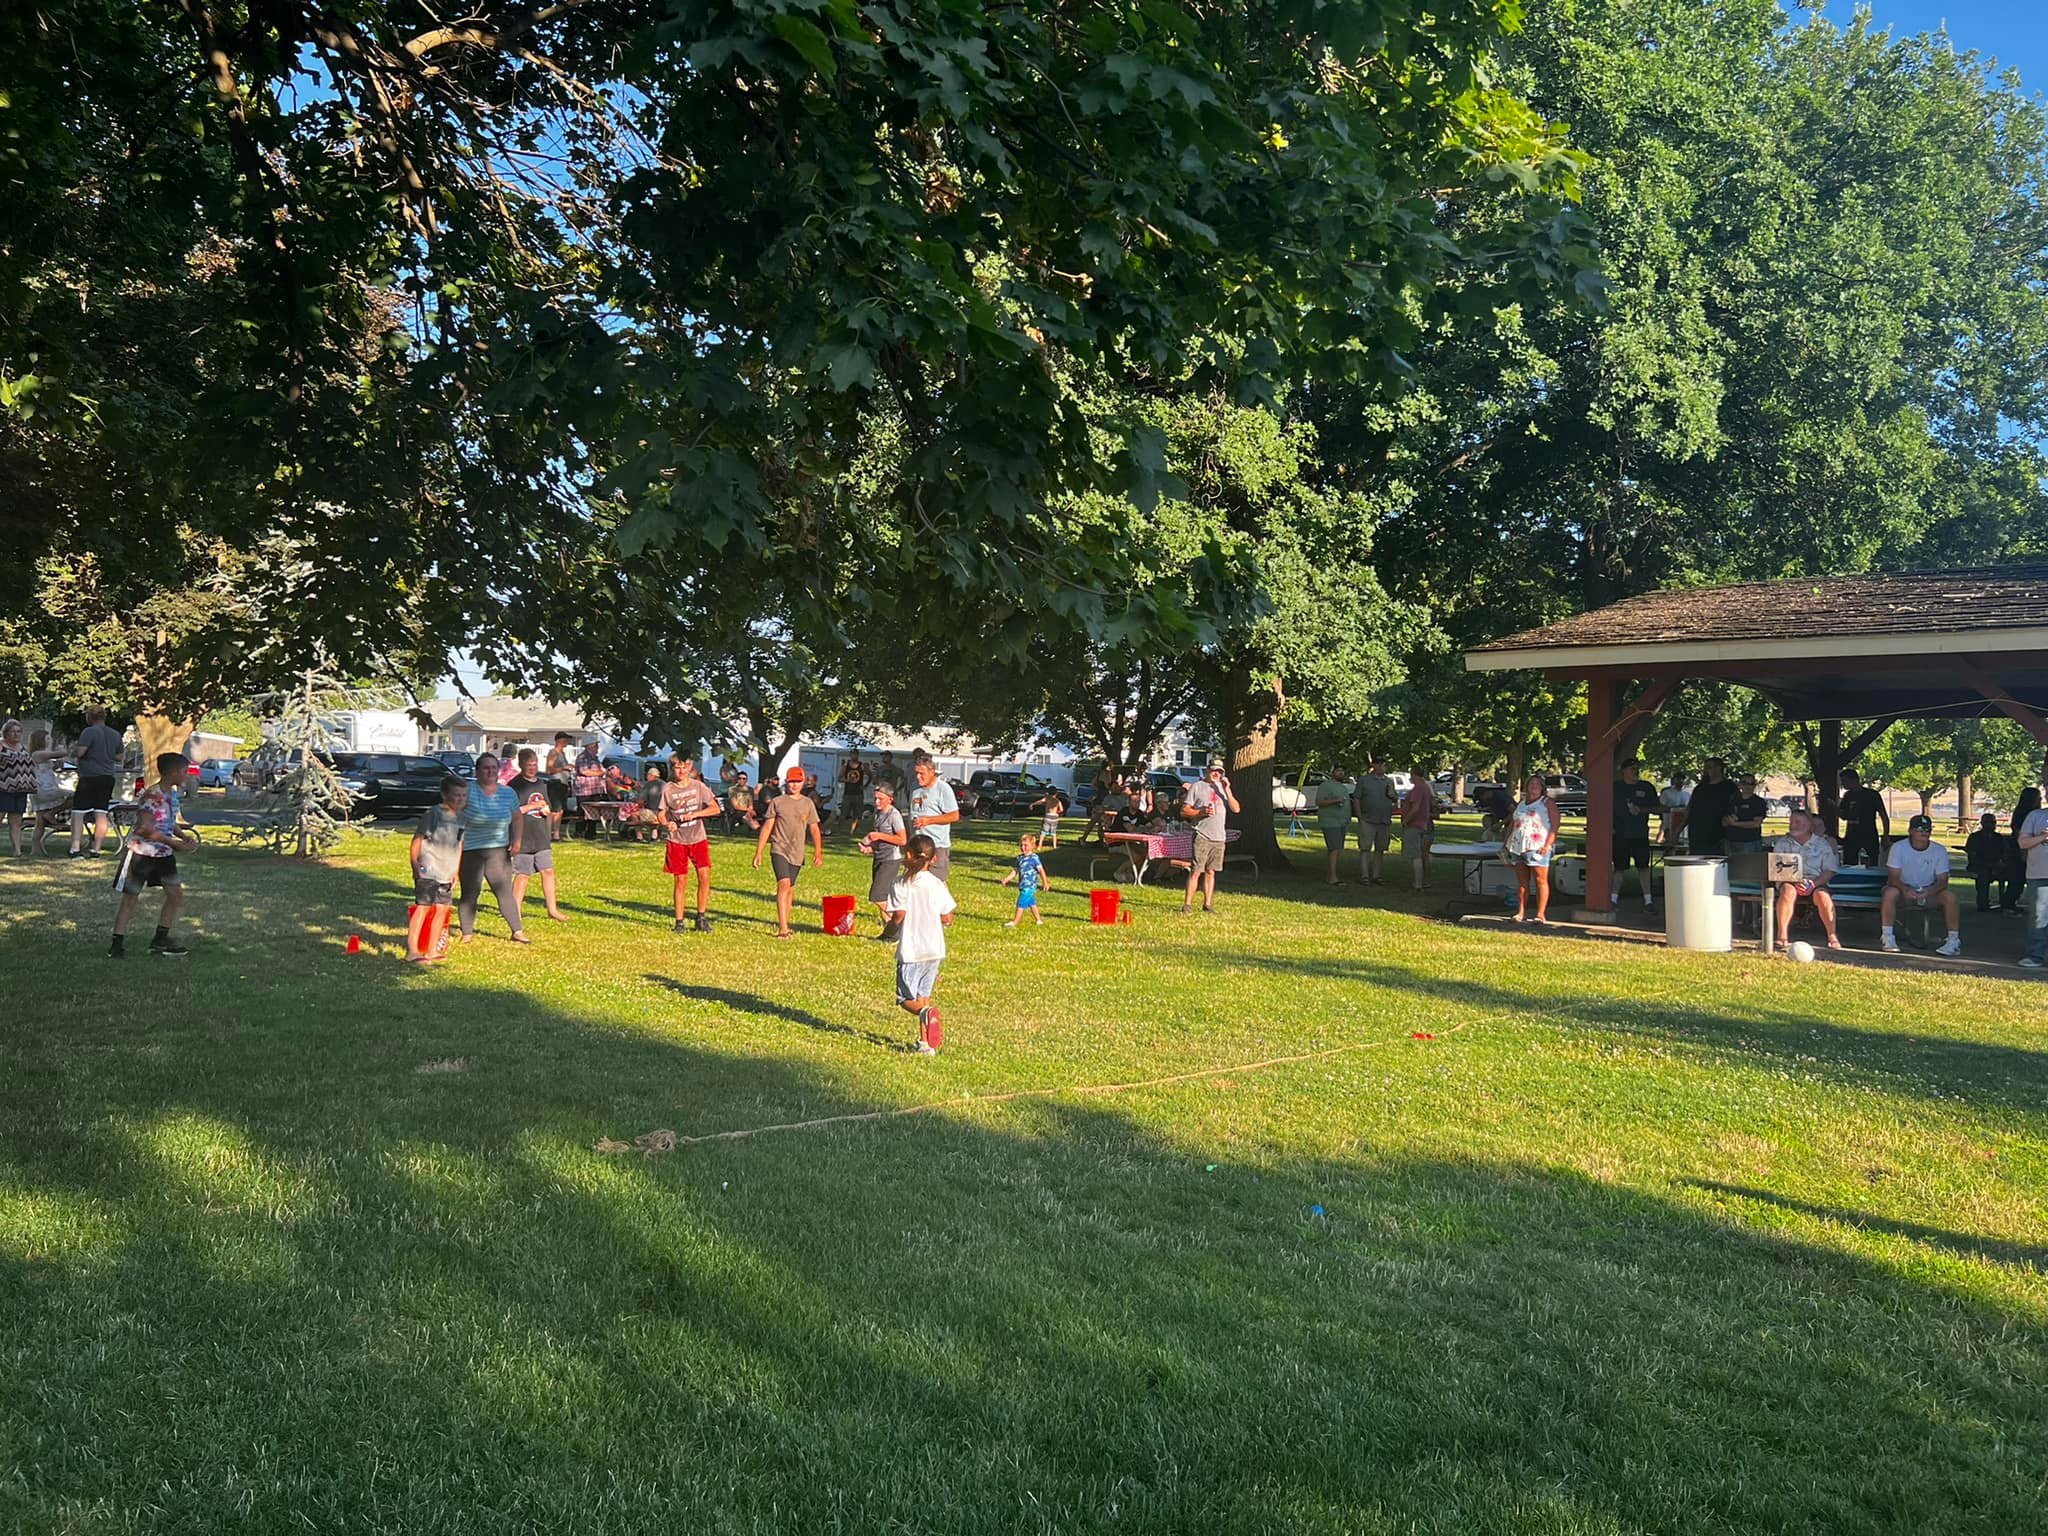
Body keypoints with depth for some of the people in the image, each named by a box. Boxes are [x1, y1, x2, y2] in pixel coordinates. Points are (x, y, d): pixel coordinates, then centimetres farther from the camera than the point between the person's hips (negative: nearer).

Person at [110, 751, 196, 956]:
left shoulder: (174, 794, 5)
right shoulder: (151, 796, -22)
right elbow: (145, 829, -27)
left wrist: (184, 837, 1)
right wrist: (175, 844, -26)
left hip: (163, 854, 8)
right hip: (141, 852, -8)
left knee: (176, 894, 8)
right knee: (131, 898, 0)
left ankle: (160, 940, 19)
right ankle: (118, 943, 9)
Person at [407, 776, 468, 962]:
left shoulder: (460, 818, 11)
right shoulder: (434, 814, -11)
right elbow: (417, 839, -9)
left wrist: (456, 871, 20)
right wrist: (415, 865, -13)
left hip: (446, 874, 7)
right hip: (428, 871, -7)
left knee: (442, 909, 9)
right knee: (422, 908, -9)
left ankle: (432, 950, 18)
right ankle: (412, 950, -8)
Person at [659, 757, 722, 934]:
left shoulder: (699, 786, 2)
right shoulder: (668, 790, 2)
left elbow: (715, 808, -2)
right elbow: (662, 814, 5)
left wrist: (695, 814, -16)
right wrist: (667, 824, -18)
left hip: (698, 838, 1)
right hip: (677, 840, -1)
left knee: (704, 876, -10)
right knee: (681, 881, 0)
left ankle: (701, 916, 4)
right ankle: (679, 922, 8)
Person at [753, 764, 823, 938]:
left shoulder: (808, 803, 9)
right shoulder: (777, 802, 1)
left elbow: (814, 830, 10)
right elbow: (766, 828, 3)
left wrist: (818, 852, -1)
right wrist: (758, 853, -1)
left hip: (797, 853, 4)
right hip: (780, 850, -3)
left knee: (790, 889, 12)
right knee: (784, 884, -19)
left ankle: (784, 924, 24)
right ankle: (783, 929, -24)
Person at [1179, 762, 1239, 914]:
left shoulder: (1222, 787, 14)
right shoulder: (1197, 786, 0)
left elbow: (1235, 809, 5)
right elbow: (1184, 811, -2)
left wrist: (1227, 790, -6)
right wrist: (1201, 812, -16)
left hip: (1218, 837, 5)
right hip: (1202, 836, -5)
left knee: (1211, 872, 9)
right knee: (1195, 871, -9)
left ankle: (1207, 904, 15)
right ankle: (1187, 905, -7)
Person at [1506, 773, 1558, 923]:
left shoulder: (1547, 803, 2)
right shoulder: (1521, 803, 20)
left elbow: (1554, 826, -6)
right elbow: (1512, 824, 26)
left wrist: (1547, 845, -16)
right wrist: (1505, 842, 18)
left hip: (1538, 848, -6)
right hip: (1518, 847, 6)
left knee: (1540, 880, -7)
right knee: (1521, 881, 7)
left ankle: (1541, 914, -6)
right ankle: (1521, 913, 10)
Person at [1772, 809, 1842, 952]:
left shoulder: (1822, 844, 11)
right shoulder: (1782, 843, 13)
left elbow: (1830, 870, 5)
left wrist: (1814, 883, -14)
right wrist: (1795, 882, -14)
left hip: (1816, 882, 0)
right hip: (1790, 881, 0)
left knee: (1822, 895, -34)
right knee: (1788, 890, -35)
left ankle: (1832, 937, -27)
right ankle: (1782, 936, -37)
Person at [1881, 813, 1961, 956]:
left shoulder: (1939, 850, -5)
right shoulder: (1898, 848, -10)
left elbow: (1942, 880, -9)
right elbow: (1893, 877, -16)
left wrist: (1929, 891, -31)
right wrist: (1905, 890, -38)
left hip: (1929, 892, 2)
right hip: (1904, 891, -2)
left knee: (1950, 896, -27)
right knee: (1890, 893, -35)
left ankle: (1954, 940, -18)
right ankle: (1887, 936, -27)